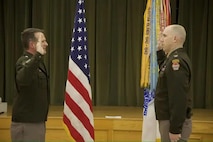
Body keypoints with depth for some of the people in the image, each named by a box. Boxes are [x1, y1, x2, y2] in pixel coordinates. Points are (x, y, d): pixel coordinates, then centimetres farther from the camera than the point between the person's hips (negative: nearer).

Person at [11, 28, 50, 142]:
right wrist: (38, 55, -48)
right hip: (26, 124, -10)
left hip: (36, 122, 10)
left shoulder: (36, 62, 13)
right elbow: (23, 80, -42)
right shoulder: (24, 61, -16)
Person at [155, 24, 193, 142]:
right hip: (169, 119, 10)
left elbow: (179, 98, -25)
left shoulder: (177, 61, -19)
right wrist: (160, 52, 19)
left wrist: (175, 129, -25)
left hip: (174, 122, -10)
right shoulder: (174, 59, 11)